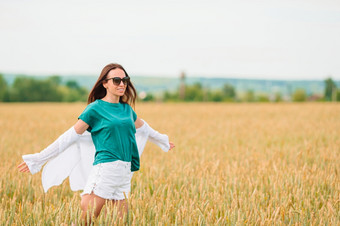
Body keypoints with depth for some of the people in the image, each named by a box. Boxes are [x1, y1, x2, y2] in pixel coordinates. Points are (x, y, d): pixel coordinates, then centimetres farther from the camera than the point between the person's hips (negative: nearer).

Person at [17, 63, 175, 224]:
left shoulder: (126, 108, 16)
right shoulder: (95, 108, -2)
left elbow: (142, 126, 36)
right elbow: (71, 136, 0)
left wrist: (162, 141, 53)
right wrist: (39, 158, -2)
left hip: (125, 171, 6)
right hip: (106, 167, -6)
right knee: (86, 219, -13)